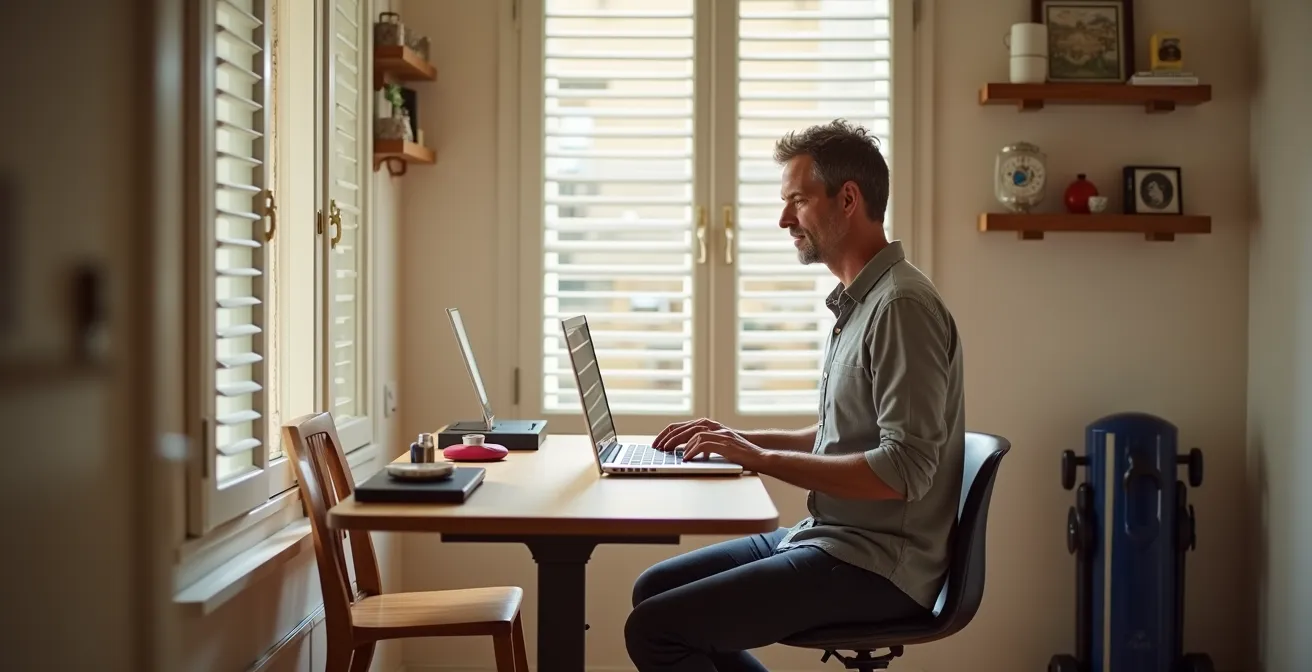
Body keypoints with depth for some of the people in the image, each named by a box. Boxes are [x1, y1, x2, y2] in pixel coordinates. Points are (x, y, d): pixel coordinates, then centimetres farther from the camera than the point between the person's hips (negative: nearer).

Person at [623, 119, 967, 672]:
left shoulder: (902, 305, -18)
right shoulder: (856, 302, 14)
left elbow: (903, 470, -24)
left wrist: (763, 459, -19)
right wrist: (741, 439, 11)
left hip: (875, 565, -10)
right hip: (827, 537, 10)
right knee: (654, 588, 12)